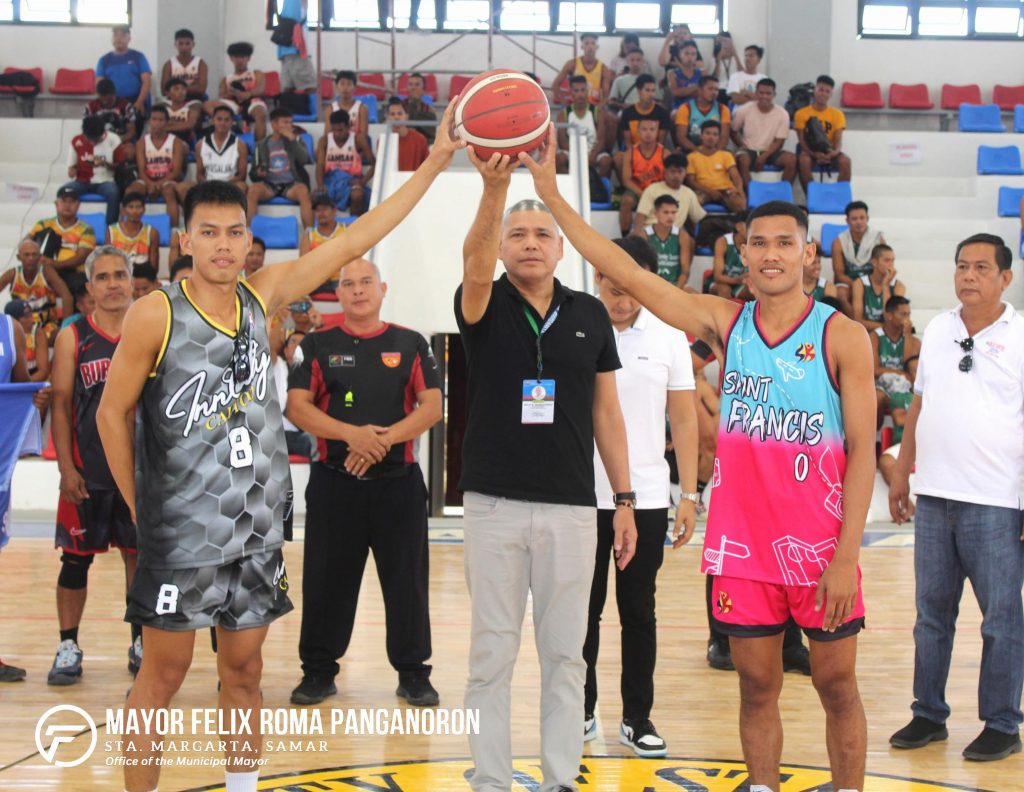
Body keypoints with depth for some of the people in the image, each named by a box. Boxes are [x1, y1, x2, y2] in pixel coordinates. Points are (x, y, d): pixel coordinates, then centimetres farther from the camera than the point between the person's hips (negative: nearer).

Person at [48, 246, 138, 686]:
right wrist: (66, 468, -9)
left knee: (140, 555, 8)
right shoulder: (72, 338, -1)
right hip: (87, 469, -1)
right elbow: (61, 405, -2)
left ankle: (141, 643, 21)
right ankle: (68, 648, 14)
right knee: (76, 558, 3)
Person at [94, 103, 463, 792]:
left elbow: (353, 242, 0)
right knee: (165, 672, 3)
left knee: (244, 669, 12)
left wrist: (434, 164, -4)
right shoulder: (155, 315, -10)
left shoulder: (262, 296, 2)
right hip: (180, 530, -4)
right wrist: (138, 510, -2)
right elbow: (113, 413, -3)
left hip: (258, 526, 4)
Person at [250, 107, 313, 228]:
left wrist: (292, 139, -7)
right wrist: (258, 173, -8)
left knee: (303, 190, -36)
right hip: (269, 184, 1)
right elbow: (254, 172, 16)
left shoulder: (296, 140, 15)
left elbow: (304, 160, -4)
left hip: (291, 184, -1)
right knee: (253, 190, -33)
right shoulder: (262, 145, 16)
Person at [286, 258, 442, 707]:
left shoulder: (411, 345, 6)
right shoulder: (318, 346, 6)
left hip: (397, 480, 0)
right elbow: (297, 407, -4)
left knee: (407, 578, 3)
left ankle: (413, 672, 14)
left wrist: (385, 439, -16)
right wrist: (352, 434, -18)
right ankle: (319, 670, 17)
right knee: (327, 578, 5)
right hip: (334, 480, 0)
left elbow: (431, 407, -1)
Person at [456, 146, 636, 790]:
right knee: (492, 654, 5)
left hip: (572, 507, 2)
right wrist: (494, 189, -43)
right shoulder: (484, 306, -1)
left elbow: (606, 410, 10)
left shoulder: (591, 315, 7)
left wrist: (624, 500, 5)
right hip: (495, 502, -2)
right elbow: (475, 267, -25)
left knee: (565, 655, 8)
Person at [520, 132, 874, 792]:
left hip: (820, 546, -2)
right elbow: (625, 273, -2)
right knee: (757, 687, 11)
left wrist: (846, 556, -14)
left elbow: (862, 449, -8)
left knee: (838, 687, 8)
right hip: (742, 544, 3)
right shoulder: (724, 323, 2)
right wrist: (551, 192, -9)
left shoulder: (843, 336, -6)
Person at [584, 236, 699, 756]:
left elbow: (684, 420, 5)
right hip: (584, 497, -1)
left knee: (639, 611, 8)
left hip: (648, 498, 1)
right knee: (583, 610, 7)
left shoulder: (669, 337, 1)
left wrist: (689, 494, 0)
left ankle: (638, 718, 18)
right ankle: (581, 712, 20)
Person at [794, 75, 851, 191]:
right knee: (804, 160, -37)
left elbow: (838, 140, -2)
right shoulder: (801, 113, 0)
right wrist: (814, 154, -26)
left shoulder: (837, 114, 6)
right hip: (810, 151, -2)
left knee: (845, 160, -31)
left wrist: (835, 152, -27)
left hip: (829, 152, 2)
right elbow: (802, 140, -6)